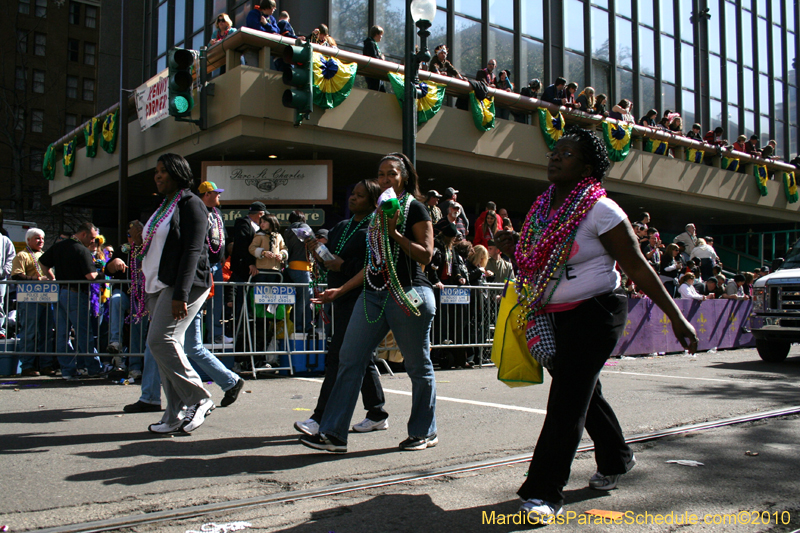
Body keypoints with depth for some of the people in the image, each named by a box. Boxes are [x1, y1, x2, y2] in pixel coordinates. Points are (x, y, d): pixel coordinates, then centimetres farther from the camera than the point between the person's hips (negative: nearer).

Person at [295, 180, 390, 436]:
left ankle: (322, 418, -5)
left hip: (360, 299, -9)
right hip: (341, 298, 9)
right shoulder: (342, 227, 19)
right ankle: (377, 414, 24)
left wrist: (344, 266, -18)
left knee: (337, 358, -10)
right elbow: (332, 255, 21)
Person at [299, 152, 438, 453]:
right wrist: (340, 291, 19)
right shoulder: (378, 212, 19)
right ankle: (333, 433, 2)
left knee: (418, 366, 4)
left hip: (407, 294, -7)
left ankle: (424, 433, 20)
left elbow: (426, 254, -9)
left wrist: (394, 233, -17)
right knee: (350, 359, -1)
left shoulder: (415, 208, -1)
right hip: (373, 294, 7)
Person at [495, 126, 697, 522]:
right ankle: (616, 459, 42)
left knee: (567, 401, -11)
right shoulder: (542, 208, 7)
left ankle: (545, 492, -5)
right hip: (555, 318, 7)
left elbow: (637, 267, -13)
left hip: (595, 314, -7)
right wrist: (514, 251, -4)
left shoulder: (600, 210, -13)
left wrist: (675, 317, -15)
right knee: (584, 394, 20)